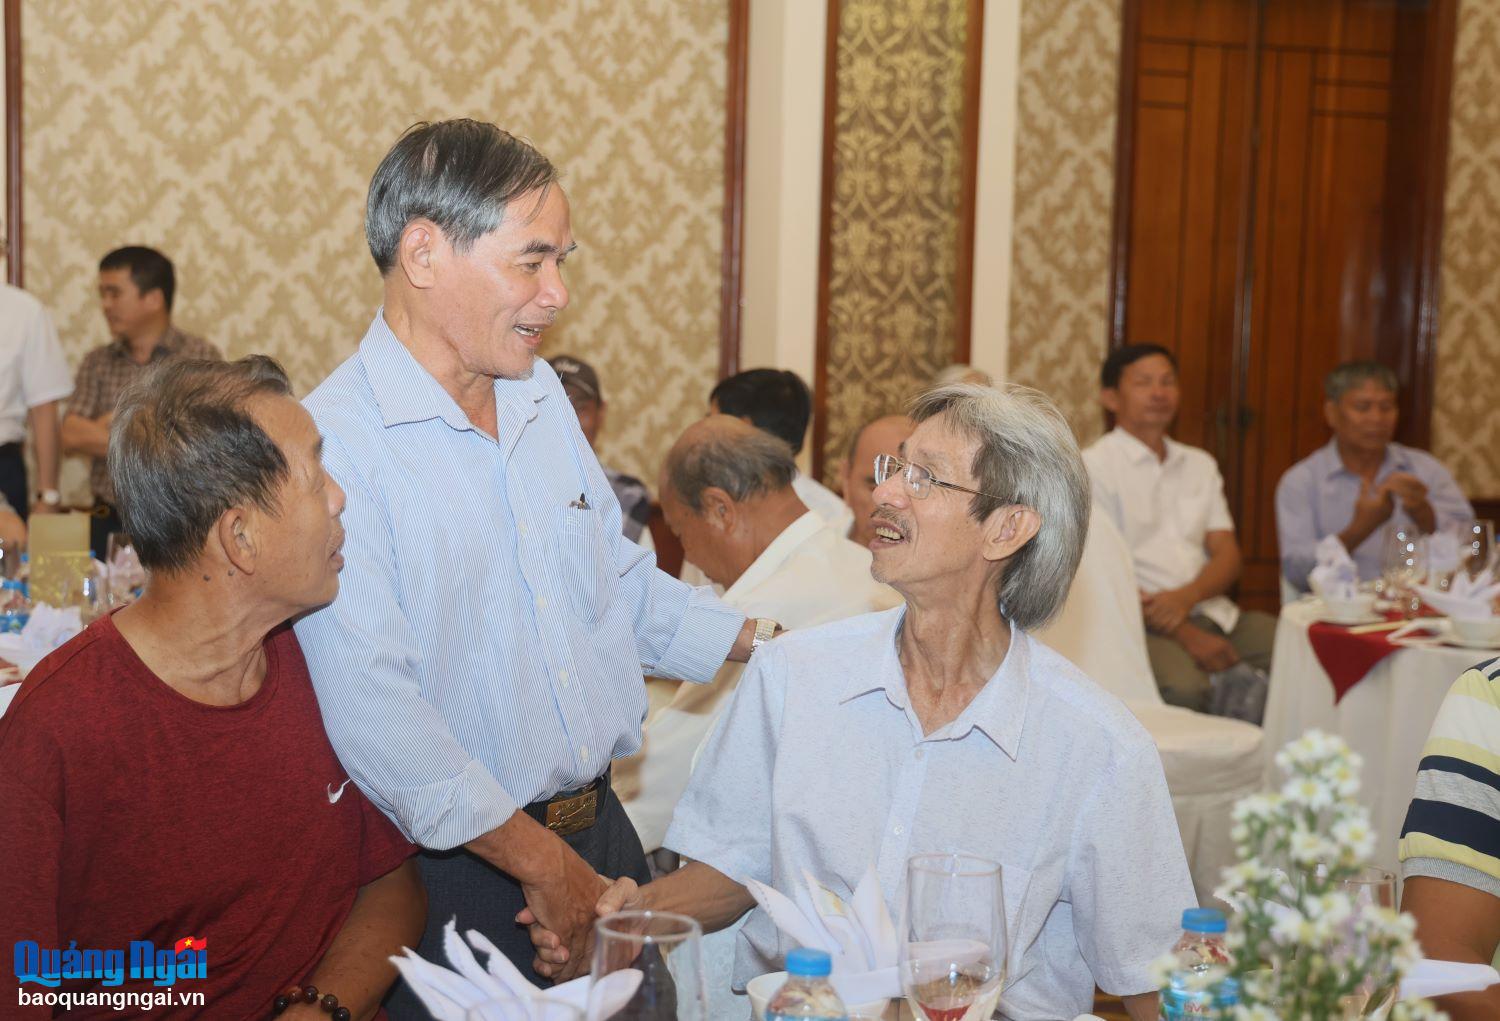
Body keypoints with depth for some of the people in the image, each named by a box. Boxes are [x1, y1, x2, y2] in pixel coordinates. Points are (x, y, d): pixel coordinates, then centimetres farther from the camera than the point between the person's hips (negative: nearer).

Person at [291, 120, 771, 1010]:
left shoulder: (544, 397, 8)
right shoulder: (330, 445, -19)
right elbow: (372, 708, -25)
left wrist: (764, 640, 9)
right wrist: (542, 864, -21)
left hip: (602, 827, 7)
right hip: (460, 872, -7)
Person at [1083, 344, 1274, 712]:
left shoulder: (1200, 464, 22)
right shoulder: (1094, 466, 2)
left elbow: (1228, 557, 12)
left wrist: (1187, 597, -12)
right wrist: (1184, 634, -15)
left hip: (1211, 610, 6)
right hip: (1141, 623, -6)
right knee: (1183, 686, -37)